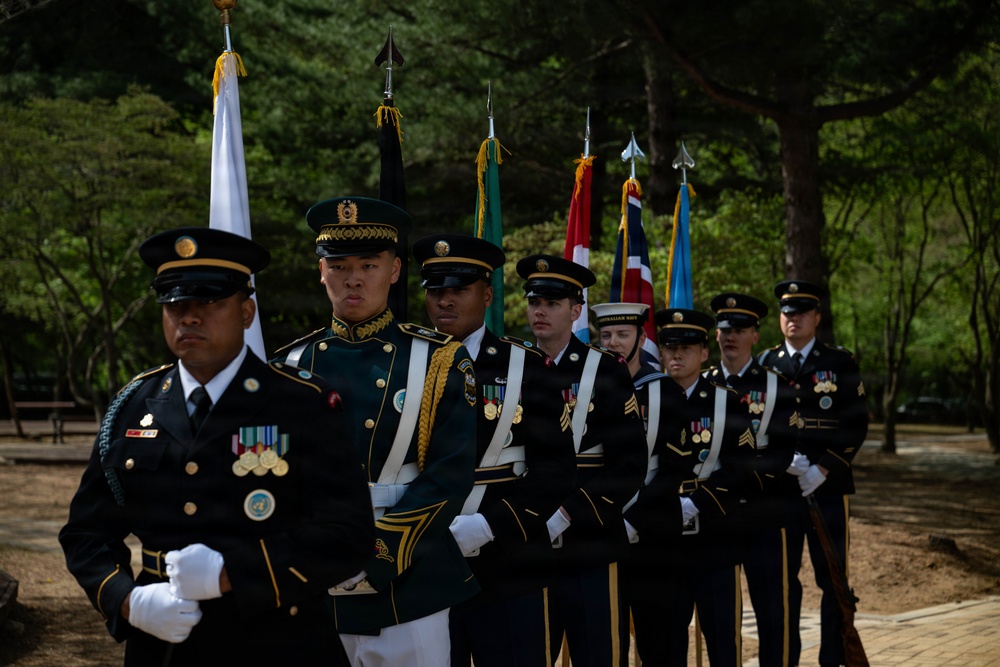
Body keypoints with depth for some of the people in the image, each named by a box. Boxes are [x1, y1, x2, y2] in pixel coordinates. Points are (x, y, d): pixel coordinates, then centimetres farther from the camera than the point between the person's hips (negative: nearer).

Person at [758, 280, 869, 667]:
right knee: (782, 576, 6)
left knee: (833, 577, 2)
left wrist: (823, 468, -12)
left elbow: (856, 424, -1)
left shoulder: (841, 364, 3)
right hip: (778, 487, 2)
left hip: (828, 487, -1)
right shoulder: (764, 365, 8)